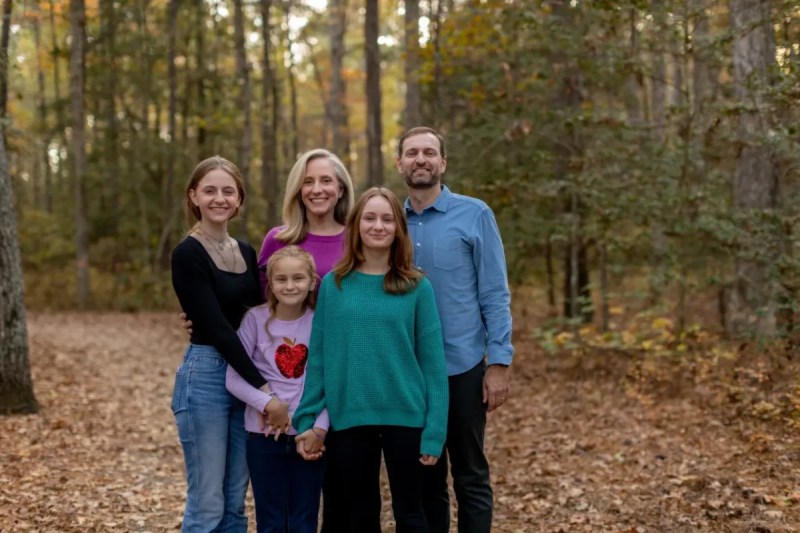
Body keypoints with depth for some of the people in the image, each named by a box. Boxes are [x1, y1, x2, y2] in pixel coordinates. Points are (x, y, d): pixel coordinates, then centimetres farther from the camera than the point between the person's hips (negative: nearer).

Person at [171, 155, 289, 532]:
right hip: (205, 377, -7)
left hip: (247, 377, 7)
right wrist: (264, 389, -21)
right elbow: (216, 327, -17)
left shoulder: (246, 252, 12)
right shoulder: (187, 254, -10)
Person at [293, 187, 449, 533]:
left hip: (405, 418, -1)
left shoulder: (416, 287, -2)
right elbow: (318, 357, 3)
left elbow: (432, 360, -4)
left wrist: (434, 430, -8)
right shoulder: (333, 285, 2)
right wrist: (307, 418, -3)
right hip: (349, 419, 2)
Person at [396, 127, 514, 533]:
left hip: (462, 367, -3)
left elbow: (495, 294, -6)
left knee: (470, 477, 6)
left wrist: (499, 362, -12)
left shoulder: (474, 215, -3)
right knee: (424, 478, 13)